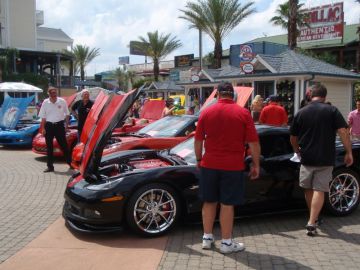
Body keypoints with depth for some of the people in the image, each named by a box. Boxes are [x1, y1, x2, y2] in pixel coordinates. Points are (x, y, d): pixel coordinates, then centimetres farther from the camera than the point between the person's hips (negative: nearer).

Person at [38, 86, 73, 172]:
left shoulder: (62, 101, 0)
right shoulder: (45, 103, 1)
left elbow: (67, 114, 7)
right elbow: (43, 117, 4)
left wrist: (66, 125, 3)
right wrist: (43, 128, -2)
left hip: (59, 125, -1)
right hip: (49, 126, 1)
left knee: (64, 145, 3)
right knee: (49, 147, 5)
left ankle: (70, 162, 14)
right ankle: (50, 166, 12)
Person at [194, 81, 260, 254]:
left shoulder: (206, 112, 1)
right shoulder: (243, 113, -6)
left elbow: (198, 140, 5)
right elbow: (253, 142, -7)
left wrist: (199, 159, 17)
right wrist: (256, 165, 2)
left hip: (209, 164, 3)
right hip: (232, 166, -2)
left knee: (209, 202, 14)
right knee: (227, 204, 4)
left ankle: (207, 238, 23)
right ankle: (226, 243, 14)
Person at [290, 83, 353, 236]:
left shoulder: (300, 113, 3)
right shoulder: (332, 111, -4)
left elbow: (293, 139, 9)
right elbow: (343, 132, -12)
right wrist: (349, 152, -4)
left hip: (306, 159, 2)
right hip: (325, 159, -2)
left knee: (308, 189, 18)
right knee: (319, 191, 0)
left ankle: (314, 218, 30)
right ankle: (312, 223, -8)